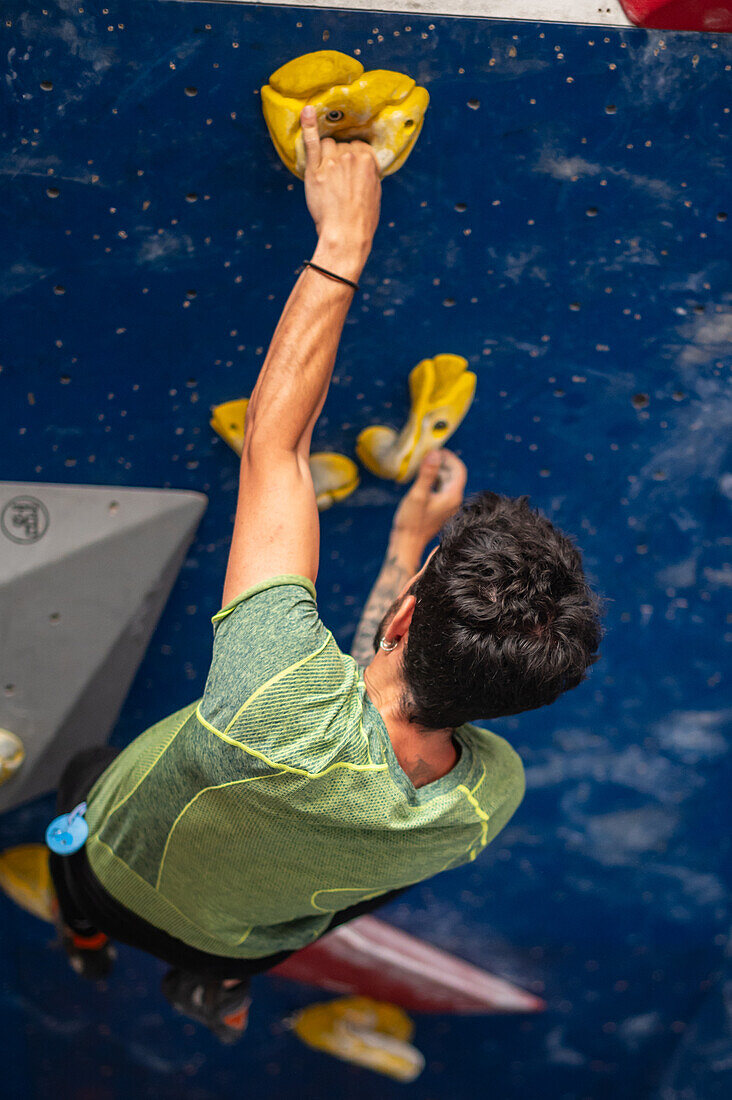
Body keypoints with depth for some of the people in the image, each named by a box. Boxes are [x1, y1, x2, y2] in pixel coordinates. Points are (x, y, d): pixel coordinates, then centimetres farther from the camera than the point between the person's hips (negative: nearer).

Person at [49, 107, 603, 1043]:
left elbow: (274, 438, -43)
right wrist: (412, 544, -6)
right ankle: (219, 984, 49)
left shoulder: (286, 702, -53)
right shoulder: (493, 796, -37)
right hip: (248, 932, 3)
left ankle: (85, 938, 59)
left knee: (83, 771, 32)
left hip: (116, 873, -2)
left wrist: (343, 239, -37)